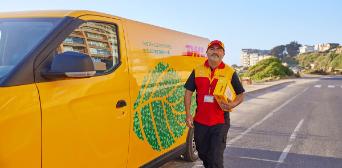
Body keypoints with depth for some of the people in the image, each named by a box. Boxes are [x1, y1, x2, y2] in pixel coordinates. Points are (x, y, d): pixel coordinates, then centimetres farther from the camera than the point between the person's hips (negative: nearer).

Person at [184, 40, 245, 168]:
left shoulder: (230, 72, -1)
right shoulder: (197, 70, 4)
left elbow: (241, 94, 4)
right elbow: (188, 91, 7)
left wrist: (233, 104, -17)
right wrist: (188, 114, -1)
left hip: (220, 122, -3)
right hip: (200, 121, 3)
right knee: (202, 154, 18)